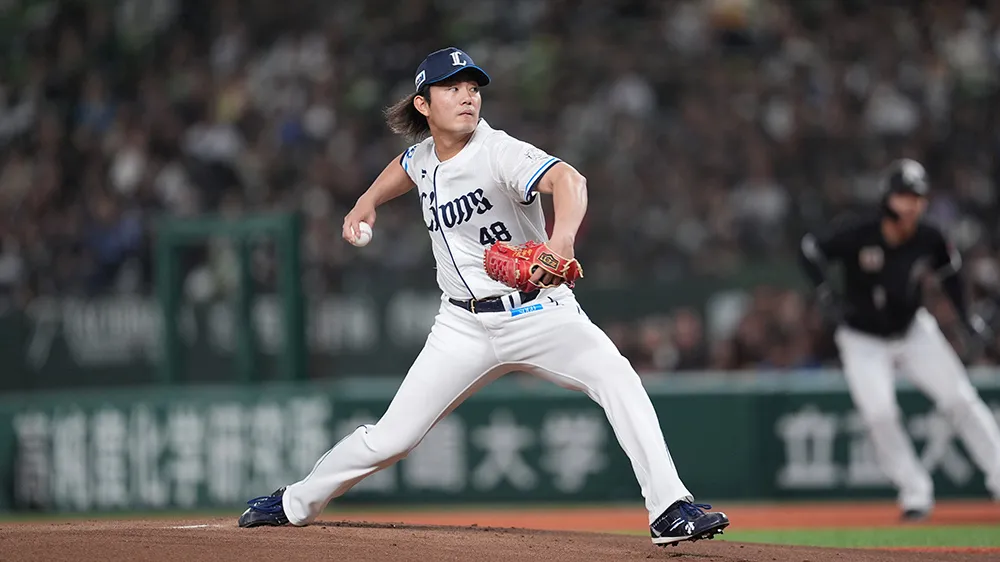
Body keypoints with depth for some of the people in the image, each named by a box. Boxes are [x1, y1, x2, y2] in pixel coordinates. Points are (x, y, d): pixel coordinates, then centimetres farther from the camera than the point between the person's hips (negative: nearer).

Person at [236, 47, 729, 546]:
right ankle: (295, 504, 25)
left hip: (538, 312, -4)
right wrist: (368, 201, 16)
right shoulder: (425, 156, 2)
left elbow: (567, 179, -39)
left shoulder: (497, 152, -18)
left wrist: (562, 237, -58)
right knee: (389, 439, 2)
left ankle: (669, 509, -29)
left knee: (615, 377, -30)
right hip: (464, 327, 4)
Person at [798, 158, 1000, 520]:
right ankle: (915, 494, -4)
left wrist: (966, 316, 3)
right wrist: (825, 293, -25)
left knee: (961, 401, -6)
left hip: (914, 331, 3)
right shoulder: (857, 234, -24)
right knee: (880, 414, -18)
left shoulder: (928, 239, -15)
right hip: (863, 340, -3)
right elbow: (810, 251, -12)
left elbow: (948, 269, 6)